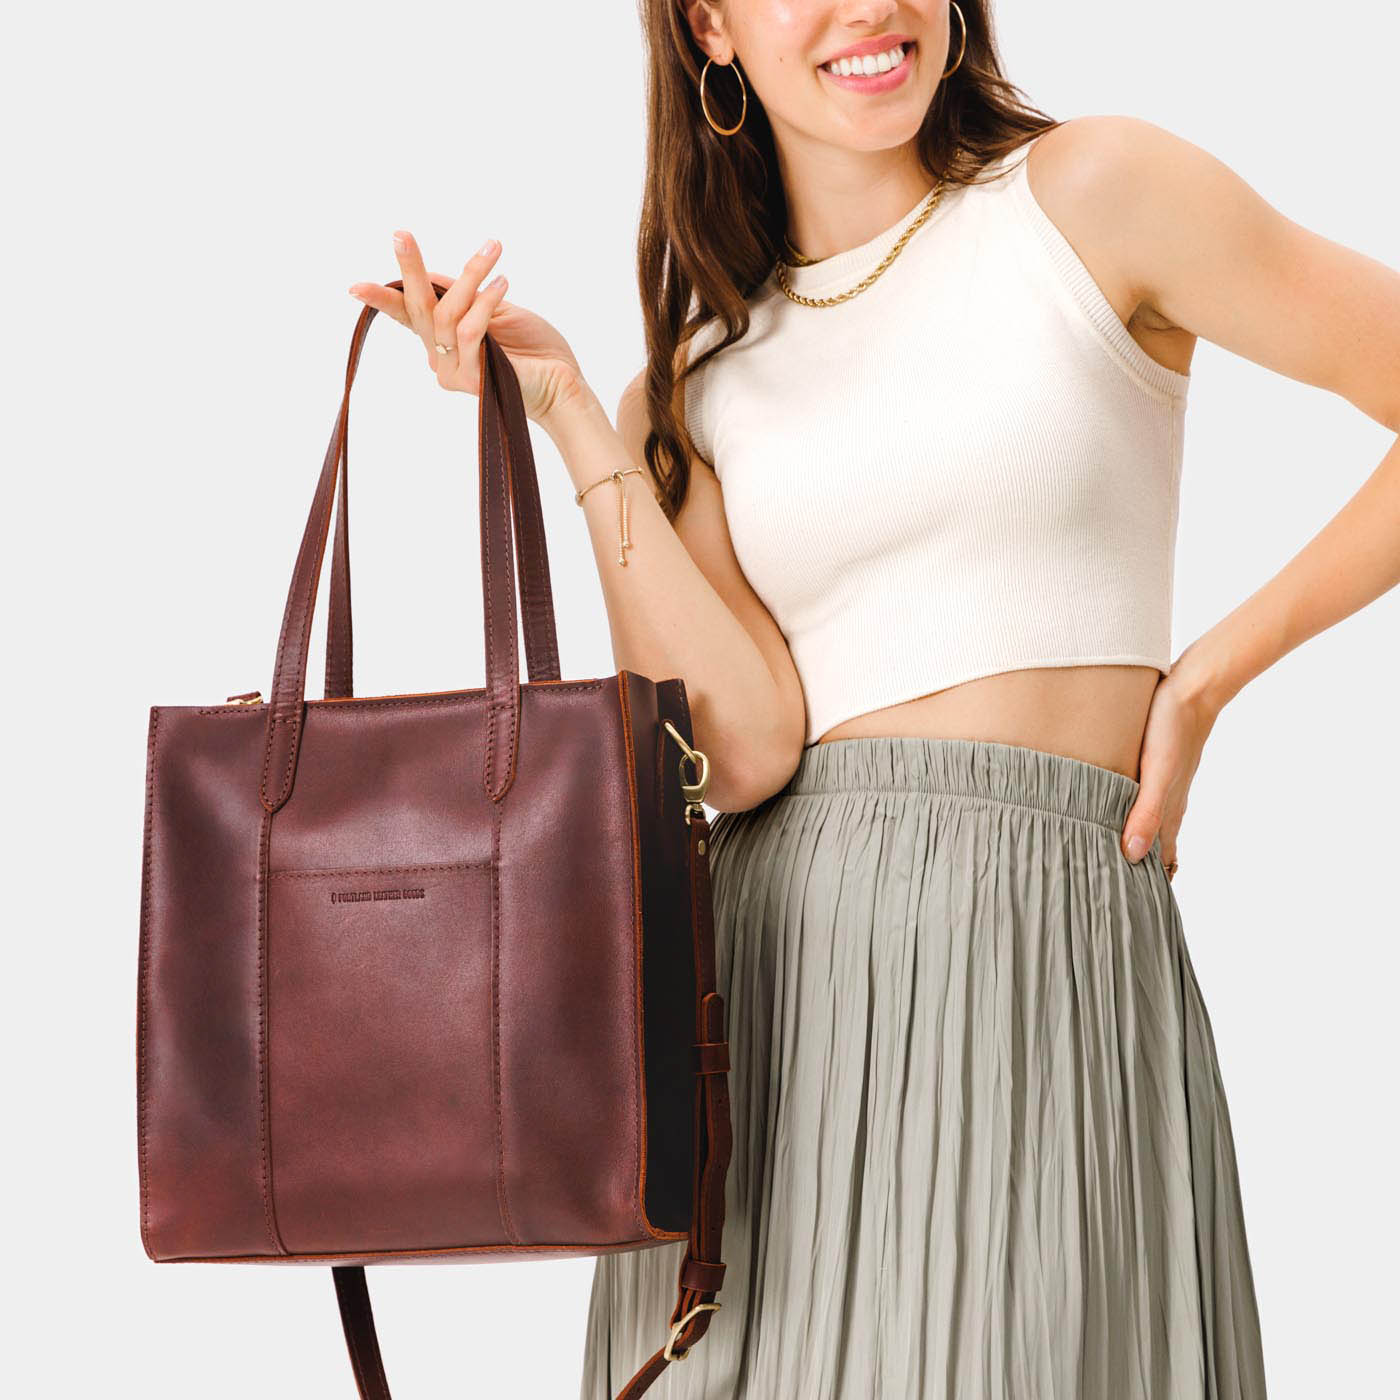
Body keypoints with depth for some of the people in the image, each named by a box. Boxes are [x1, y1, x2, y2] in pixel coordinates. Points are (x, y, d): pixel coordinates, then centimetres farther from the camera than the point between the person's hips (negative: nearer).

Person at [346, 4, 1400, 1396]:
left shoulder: (1092, 193, 2)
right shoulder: (696, 375, 11)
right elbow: (743, 744, -4)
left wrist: (1210, 671, 0)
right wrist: (572, 420, -2)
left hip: (1046, 955, -3)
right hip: (767, 967, 3)